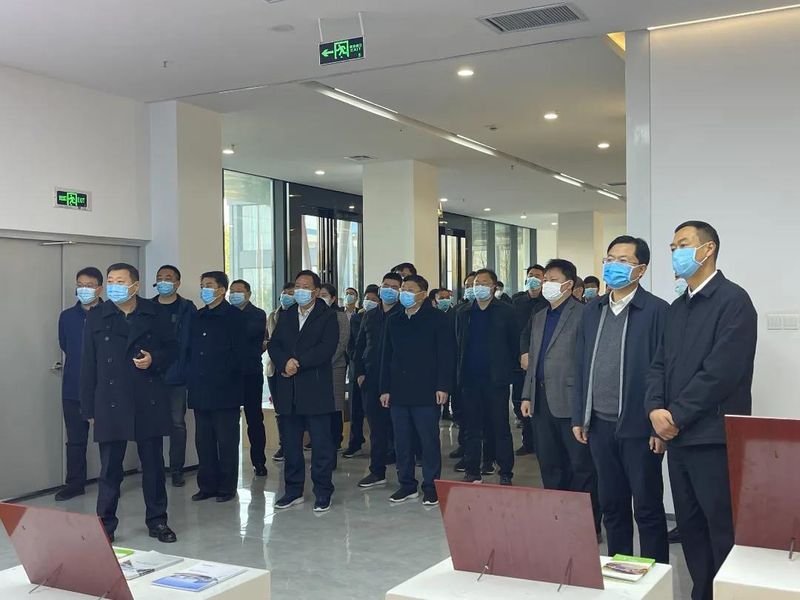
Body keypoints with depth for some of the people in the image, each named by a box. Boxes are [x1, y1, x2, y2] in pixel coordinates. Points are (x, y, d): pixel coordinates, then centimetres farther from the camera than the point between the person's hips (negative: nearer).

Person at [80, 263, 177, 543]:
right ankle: (105, 526, 16)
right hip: (111, 404, -1)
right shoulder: (96, 317, 3)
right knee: (109, 468, 4)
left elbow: (172, 349, 12)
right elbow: (88, 364, 2)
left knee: (153, 464, 10)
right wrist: (89, 408, 0)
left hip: (149, 402, 1)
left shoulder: (155, 315, 3)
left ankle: (157, 521, 23)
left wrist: (154, 359, -11)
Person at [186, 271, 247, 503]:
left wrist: (226, 377, -12)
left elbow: (240, 353, -8)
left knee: (226, 441, 2)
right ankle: (207, 485, 19)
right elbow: (189, 351, 17)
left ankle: (227, 486, 10)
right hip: (200, 391, 6)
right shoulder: (197, 318, 15)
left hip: (225, 391, -6)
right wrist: (191, 377, 6)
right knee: (203, 441, 10)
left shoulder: (234, 316, -3)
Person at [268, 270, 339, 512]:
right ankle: (293, 490, 22)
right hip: (288, 391, 5)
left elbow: (327, 348, -13)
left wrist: (298, 363, -16)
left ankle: (323, 492, 9)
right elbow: (273, 345, 7)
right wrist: (285, 363, -12)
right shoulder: (286, 316, 16)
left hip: (316, 389, -5)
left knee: (321, 444, 0)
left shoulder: (327, 317, -1)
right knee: (290, 444, 11)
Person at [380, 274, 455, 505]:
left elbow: (446, 354, -5)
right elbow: (387, 356, 16)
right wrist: (385, 388, 10)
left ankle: (431, 487, 10)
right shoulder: (393, 321, 14)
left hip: (426, 391, -5)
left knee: (429, 440, 0)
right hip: (398, 391, 5)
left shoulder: (436, 319, -2)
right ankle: (407, 485, 19)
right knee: (402, 441, 9)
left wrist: (443, 386, -12)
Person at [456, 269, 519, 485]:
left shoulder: (505, 311, 0)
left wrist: (509, 370, -2)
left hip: (496, 379, -3)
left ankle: (506, 473, 9)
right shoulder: (464, 313, 10)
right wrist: (461, 373, 7)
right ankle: (472, 471, 17)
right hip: (470, 379, 3)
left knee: (500, 428, 1)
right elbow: (460, 344, 12)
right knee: (472, 429, 8)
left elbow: (515, 344, 1)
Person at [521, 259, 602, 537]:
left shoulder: (582, 314, -8)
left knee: (581, 466, 0)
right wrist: (527, 395, 14)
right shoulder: (539, 317, 17)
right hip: (542, 401, 8)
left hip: (570, 400, -8)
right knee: (550, 465, 14)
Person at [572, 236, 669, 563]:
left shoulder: (656, 310, -8)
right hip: (600, 425, 5)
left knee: (647, 507, 6)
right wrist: (579, 416, 9)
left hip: (638, 426, -5)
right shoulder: (592, 310, 10)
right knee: (611, 504, 15)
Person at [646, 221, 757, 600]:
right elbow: (661, 363, 13)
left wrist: (676, 415, -13)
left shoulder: (732, 300, -9)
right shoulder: (676, 308, 16)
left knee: (723, 533, 1)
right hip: (678, 437, 8)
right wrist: (655, 408, -5)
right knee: (690, 528, 14)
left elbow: (721, 371, -17)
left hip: (714, 439, -7)